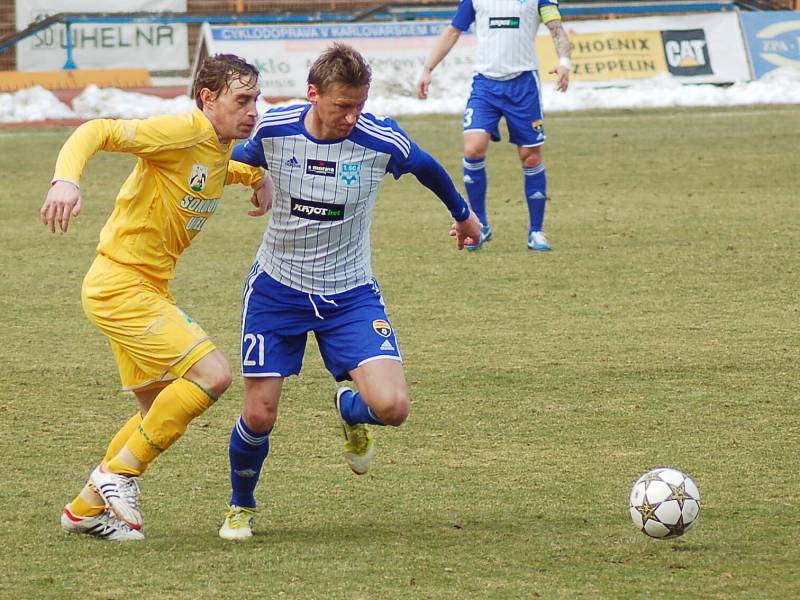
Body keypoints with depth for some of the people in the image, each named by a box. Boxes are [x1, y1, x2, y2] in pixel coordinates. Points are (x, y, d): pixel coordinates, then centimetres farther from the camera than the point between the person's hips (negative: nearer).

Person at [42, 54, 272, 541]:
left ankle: (86, 508, 27)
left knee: (164, 416, 15)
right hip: (120, 285, -10)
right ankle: (119, 472, -5)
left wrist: (260, 178, 17)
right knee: (212, 373, -18)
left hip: (148, 289, 10)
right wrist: (66, 180, -42)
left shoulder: (221, 149, 10)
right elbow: (97, 132, -24)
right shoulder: (181, 131, -18)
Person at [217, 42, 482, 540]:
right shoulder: (274, 130, -14)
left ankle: (349, 409, 21)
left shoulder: (381, 140, -15)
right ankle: (241, 508, 27)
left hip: (351, 294, 0)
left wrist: (463, 214, 24)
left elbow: (428, 168, 8)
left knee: (392, 407, -18)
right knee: (259, 415, -4)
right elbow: (241, 162, 11)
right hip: (277, 289, 0)